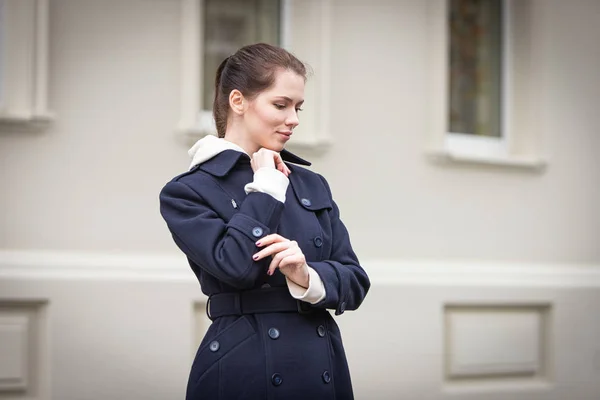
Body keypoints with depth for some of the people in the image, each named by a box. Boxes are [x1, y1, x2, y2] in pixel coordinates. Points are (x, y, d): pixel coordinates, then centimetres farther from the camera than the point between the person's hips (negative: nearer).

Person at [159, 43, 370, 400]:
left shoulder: (313, 185, 10)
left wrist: (308, 277, -15)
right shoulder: (188, 192, -4)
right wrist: (265, 185, -8)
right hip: (242, 371, -4)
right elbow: (236, 266, -19)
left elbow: (355, 281, 5)